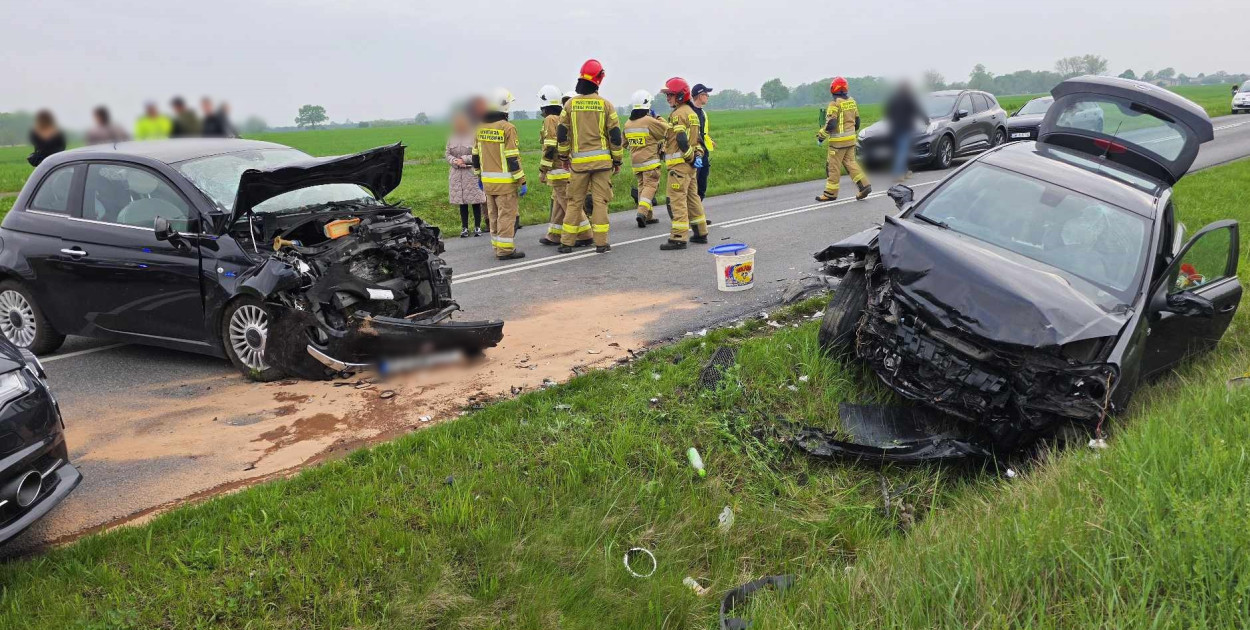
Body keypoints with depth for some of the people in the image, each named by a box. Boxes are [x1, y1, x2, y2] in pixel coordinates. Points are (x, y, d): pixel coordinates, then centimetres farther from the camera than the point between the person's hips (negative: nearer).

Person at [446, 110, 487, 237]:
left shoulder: (474, 136, -9)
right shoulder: (452, 138, 7)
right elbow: (447, 154, 9)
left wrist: (464, 159, -16)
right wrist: (455, 161, -10)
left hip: (472, 173, -4)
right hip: (457, 174, 4)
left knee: (475, 201, 2)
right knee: (462, 202, 10)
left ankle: (477, 227, 13)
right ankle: (464, 228, 17)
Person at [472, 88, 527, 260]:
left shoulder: (481, 127, 8)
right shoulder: (507, 128, -13)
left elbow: (476, 155, 13)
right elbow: (513, 158, -16)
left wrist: (479, 176, 23)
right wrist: (522, 181, -12)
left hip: (487, 181, 7)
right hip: (505, 182, -7)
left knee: (493, 215, 14)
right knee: (507, 215, -1)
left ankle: (497, 246, 21)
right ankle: (505, 250, 0)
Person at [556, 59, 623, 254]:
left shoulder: (570, 104, 2)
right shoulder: (605, 105, -2)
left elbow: (562, 134, 6)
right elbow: (615, 135, -1)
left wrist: (564, 156, 18)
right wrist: (618, 160, 8)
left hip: (579, 161, 1)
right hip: (602, 160, -1)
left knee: (575, 201, 9)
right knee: (600, 200, 2)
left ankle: (567, 242, 10)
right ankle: (601, 243, 2)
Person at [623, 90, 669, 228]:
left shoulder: (628, 124, 7)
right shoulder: (649, 121, -13)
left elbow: (624, 142, 18)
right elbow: (667, 131, -5)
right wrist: (659, 119, 6)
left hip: (635, 162, 6)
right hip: (650, 161, -6)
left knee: (641, 186, 13)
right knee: (650, 186, -5)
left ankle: (649, 216, 14)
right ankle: (642, 212, -22)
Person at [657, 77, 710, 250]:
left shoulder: (678, 114, -13)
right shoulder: (692, 113, 18)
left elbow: (682, 141, -21)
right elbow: (698, 138, 19)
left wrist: (689, 156, -12)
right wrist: (698, 155, 12)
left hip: (679, 164, -10)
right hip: (691, 164, 10)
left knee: (677, 200, -10)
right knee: (693, 197, 17)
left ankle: (678, 238, -12)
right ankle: (701, 233, 23)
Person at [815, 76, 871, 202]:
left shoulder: (834, 104, -16)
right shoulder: (852, 101, 9)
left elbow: (831, 124, -21)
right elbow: (857, 121, 16)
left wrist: (821, 135, -9)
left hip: (838, 140, -8)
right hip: (851, 139, 8)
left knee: (834, 166, 1)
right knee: (851, 162, 13)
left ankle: (830, 193, 8)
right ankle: (864, 185, 4)